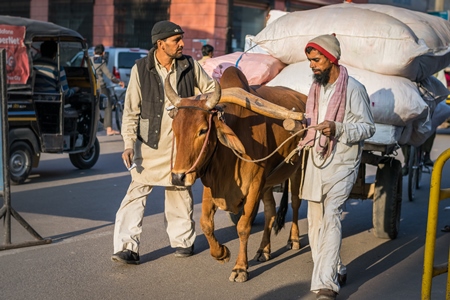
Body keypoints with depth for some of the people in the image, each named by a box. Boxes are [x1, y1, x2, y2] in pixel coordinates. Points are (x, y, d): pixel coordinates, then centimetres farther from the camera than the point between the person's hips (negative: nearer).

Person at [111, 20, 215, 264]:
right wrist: (128, 144, -11)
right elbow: (131, 111, -4)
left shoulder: (189, 66, -1)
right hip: (149, 144, -2)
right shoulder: (141, 69, -6)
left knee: (180, 191, 13)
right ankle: (127, 247, -5)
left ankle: (182, 240, 29)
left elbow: (210, 89, 14)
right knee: (137, 192, -7)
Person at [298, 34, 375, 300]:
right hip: (316, 161, 8)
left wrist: (338, 129, -26)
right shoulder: (316, 87, 12)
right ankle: (335, 271, 27)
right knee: (315, 220, 10)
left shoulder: (353, 88, -11)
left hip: (342, 163, -8)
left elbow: (369, 127, -11)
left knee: (330, 216, -19)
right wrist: (302, 123, 7)